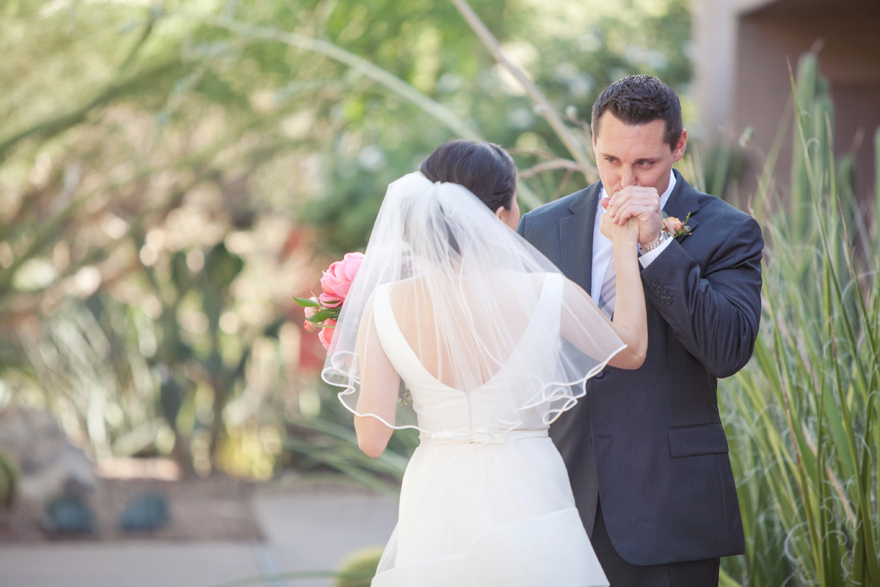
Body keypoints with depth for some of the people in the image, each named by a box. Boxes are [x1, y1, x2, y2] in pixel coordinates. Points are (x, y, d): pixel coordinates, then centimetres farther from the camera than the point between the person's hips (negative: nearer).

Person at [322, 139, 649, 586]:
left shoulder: (386, 305, -10)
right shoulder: (547, 297, -13)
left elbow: (372, 439, -7)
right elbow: (631, 350, 7)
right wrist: (624, 246, 16)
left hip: (433, 507, 2)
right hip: (526, 498, -2)